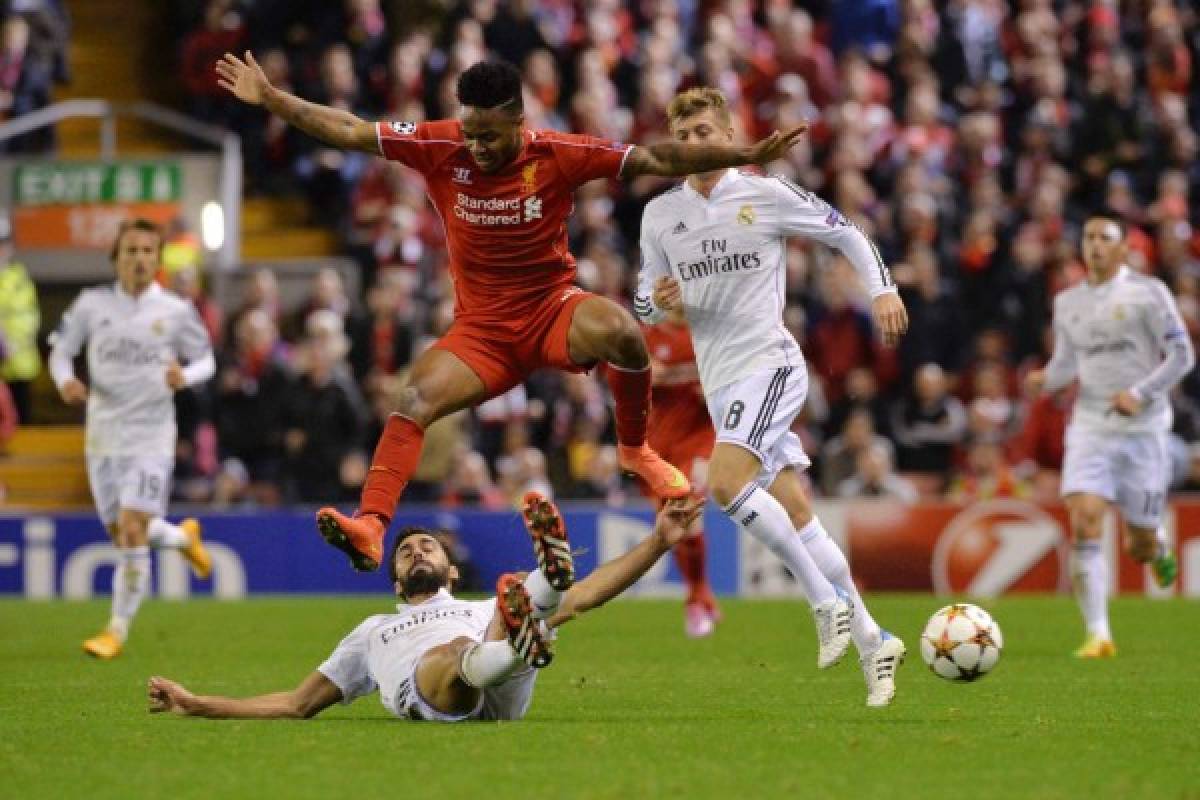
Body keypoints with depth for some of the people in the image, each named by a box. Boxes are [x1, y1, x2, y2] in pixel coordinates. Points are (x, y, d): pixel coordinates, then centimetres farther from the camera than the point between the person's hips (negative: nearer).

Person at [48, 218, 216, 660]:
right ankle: (183, 537, 44)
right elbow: (60, 351, 9)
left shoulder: (176, 311, -3)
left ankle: (118, 630, -4)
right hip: (103, 432, 3)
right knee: (120, 532, 10)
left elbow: (207, 361, 7)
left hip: (151, 434, -3)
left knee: (132, 530, -15)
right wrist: (65, 380, -13)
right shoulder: (92, 304, 0)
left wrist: (185, 376, -16)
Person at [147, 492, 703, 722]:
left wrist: (657, 542, 24)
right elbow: (299, 703, 45)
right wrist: (195, 705, 39)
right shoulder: (375, 631, 46)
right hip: (420, 687, -2)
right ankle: (516, 646, -71)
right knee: (458, 653, -38)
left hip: (502, 693, 2)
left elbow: (585, 595, 33)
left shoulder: (487, 609, 43)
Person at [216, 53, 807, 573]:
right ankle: (370, 527, -26)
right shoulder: (440, 147, -9)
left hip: (553, 311, -2)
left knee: (620, 330, -33)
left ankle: (636, 450, -7)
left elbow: (654, 160, -13)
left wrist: (748, 155, -19)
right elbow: (348, 132, -5)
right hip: (481, 330, 2)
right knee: (416, 398, -23)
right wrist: (268, 97, -8)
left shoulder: (558, 155, -13)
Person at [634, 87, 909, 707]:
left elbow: (845, 232, 6)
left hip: (770, 363, -6)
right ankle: (871, 640, 14)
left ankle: (826, 600, -16)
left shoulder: (766, 195, -4)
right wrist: (658, 301, -8)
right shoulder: (660, 214, 8)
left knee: (725, 483, -26)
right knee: (793, 511, 6)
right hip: (720, 382, 6)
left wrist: (881, 288, -6)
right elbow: (646, 304, 15)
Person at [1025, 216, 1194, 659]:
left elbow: (1182, 355, -6)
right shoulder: (1067, 302, 9)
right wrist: (1046, 379, -4)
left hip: (1142, 427, -3)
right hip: (1089, 426, 3)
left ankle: (1158, 546, 43)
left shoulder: (1148, 293, -5)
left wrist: (1141, 394, -18)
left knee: (1142, 545, 2)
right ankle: (1098, 634, -15)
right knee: (1084, 521, -18)